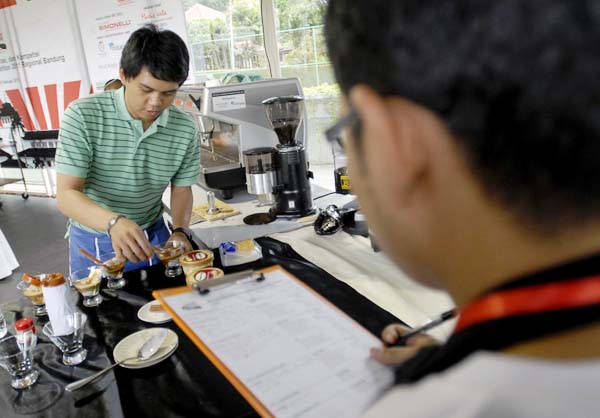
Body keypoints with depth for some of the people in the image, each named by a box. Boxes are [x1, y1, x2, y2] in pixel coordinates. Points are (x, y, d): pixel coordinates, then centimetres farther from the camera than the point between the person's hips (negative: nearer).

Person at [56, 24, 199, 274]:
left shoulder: (184, 129, -12)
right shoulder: (82, 116, -20)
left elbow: (181, 189, 0)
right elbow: (66, 195, -23)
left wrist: (180, 231, -19)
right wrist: (114, 222, -42)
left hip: (153, 237, 2)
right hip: (93, 243, -2)